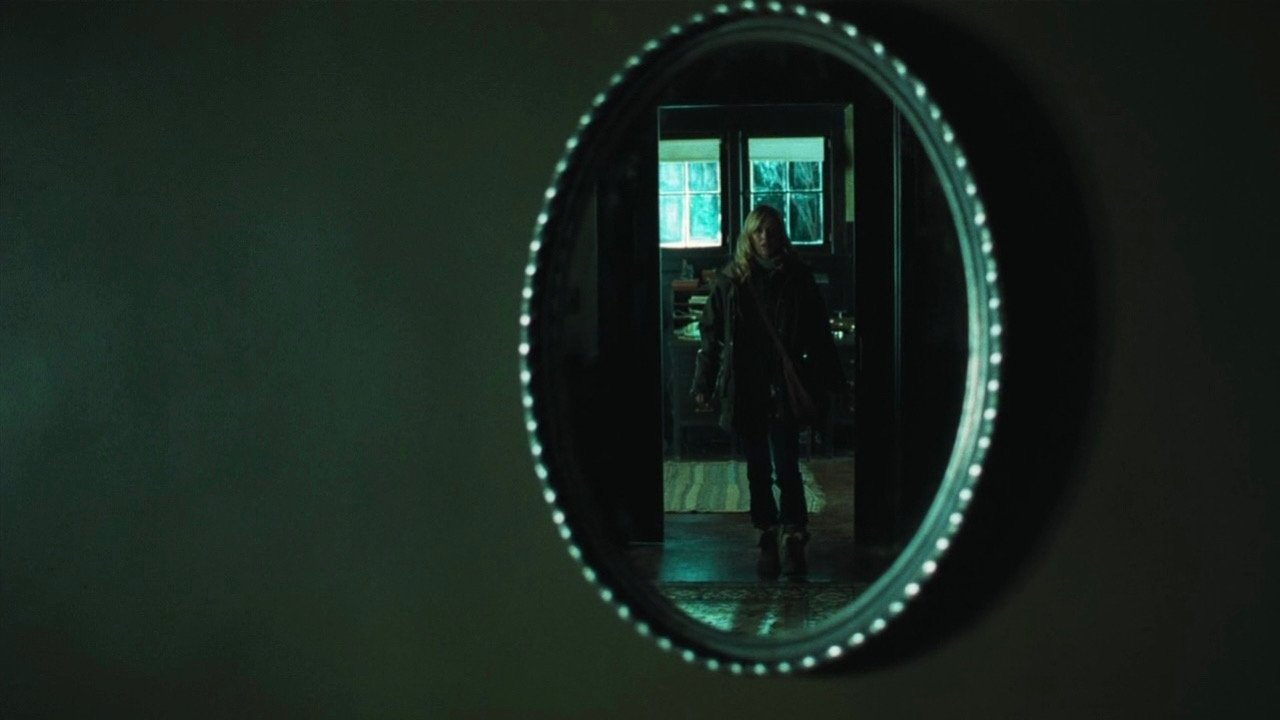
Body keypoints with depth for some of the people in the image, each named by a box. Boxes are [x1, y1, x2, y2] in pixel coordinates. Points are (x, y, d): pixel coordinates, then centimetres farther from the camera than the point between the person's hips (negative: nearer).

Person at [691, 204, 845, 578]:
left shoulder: (796, 278, 1)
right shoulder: (730, 280, 2)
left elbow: (818, 334, 5)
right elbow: (711, 334, 4)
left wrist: (831, 382, 4)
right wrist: (704, 385, 1)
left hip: (784, 389, -1)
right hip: (744, 389, 2)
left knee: (786, 467, -6)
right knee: (758, 470, 9)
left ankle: (791, 538, 2)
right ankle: (769, 538, 19)